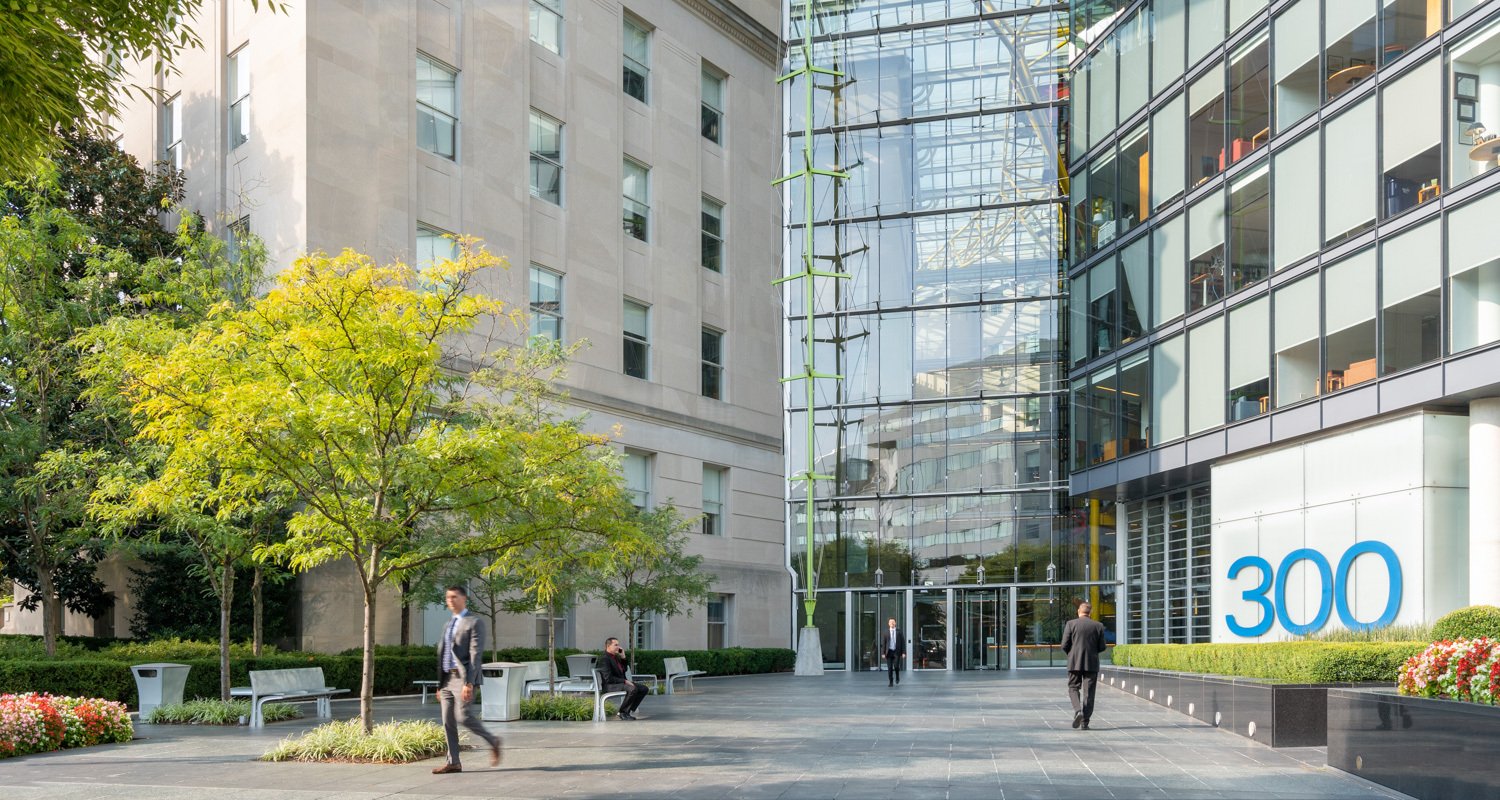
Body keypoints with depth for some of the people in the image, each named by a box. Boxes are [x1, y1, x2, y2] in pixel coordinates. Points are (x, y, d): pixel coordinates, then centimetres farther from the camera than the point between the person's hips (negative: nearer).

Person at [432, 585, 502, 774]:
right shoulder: (448, 625, 21)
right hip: (447, 679, 8)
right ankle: (453, 763, 8)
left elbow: (475, 654, -13)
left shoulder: (474, 623, -4)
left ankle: (493, 741, 2)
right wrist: (440, 685, 16)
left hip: (464, 678, -8)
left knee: (462, 716, -18)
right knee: (448, 721, 3)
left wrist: (469, 683, -21)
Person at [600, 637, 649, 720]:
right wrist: (625, 681, -20)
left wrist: (623, 657, 8)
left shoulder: (616, 657, 16)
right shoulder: (604, 659, -14)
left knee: (644, 689, 0)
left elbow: (625, 670, 22)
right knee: (633, 689, -33)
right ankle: (622, 713, -17)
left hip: (621, 683, 10)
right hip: (610, 686, -10)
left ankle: (629, 711, -2)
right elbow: (608, 678, -21)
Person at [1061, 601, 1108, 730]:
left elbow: (1064, 645, -5)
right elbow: (1102, 647, 3)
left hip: (1075, 662, -1)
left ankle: (1078, 711, -15)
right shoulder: (1098, 626, 2)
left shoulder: (1071, 624, -3)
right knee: (1088, 692, 6)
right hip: (1092, 664, 1)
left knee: (1073, 688, 10)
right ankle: (1085, 721, 5)